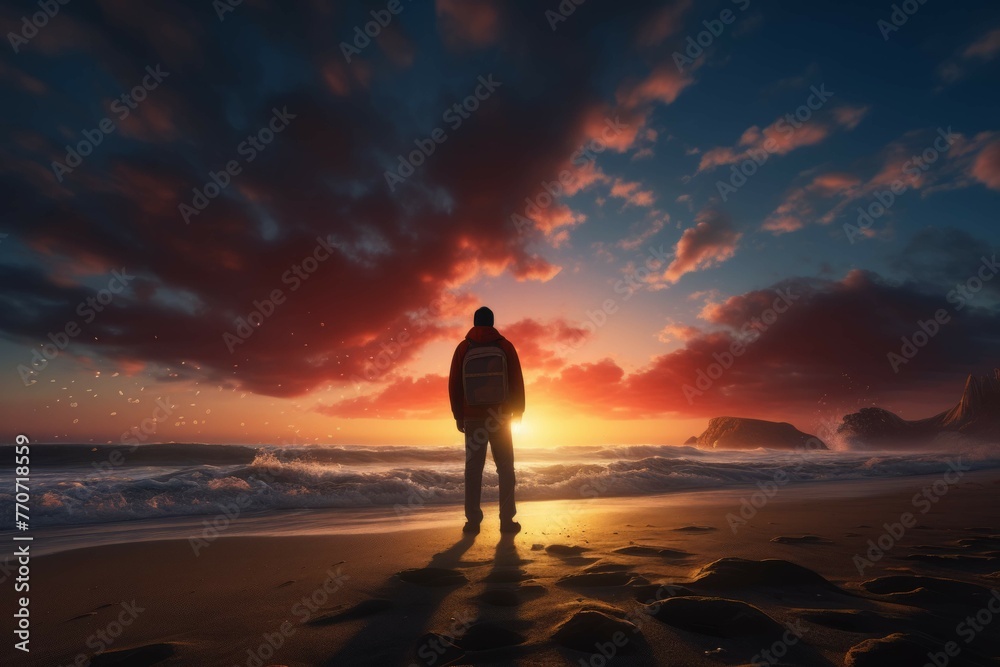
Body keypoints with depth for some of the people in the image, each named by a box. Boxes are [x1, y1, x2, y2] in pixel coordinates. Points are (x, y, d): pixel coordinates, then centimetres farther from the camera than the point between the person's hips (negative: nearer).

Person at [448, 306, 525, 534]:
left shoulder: (462, 348, -1)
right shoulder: (505, 346, -4)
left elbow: (454, 385, 0)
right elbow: (517, 382, -3)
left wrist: (458, 416, 9)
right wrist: (518, 411, 8)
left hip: (472, 418, 1)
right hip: (500, 417, -1)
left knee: (473, 469, 7)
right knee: (505, 468, 8)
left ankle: (473, 521, 9)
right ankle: (507, 520, 9)